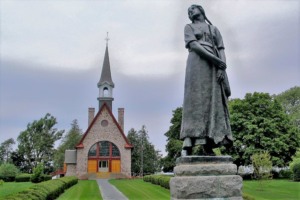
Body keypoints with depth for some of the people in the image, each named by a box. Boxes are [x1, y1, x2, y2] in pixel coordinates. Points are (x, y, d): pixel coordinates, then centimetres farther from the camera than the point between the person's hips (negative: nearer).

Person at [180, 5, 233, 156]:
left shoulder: (214, 29, 25)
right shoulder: (189, 27, 16)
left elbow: (221, 50, 13)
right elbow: (193, 45, -2)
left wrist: (222, 67, -7)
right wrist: (214, 59, -14)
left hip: (215, 67, 4)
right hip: (197, 64, -3)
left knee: (214, 102, -7)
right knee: (194, 101, -15)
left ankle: (208, 144, -10)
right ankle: (187, 143, -21)